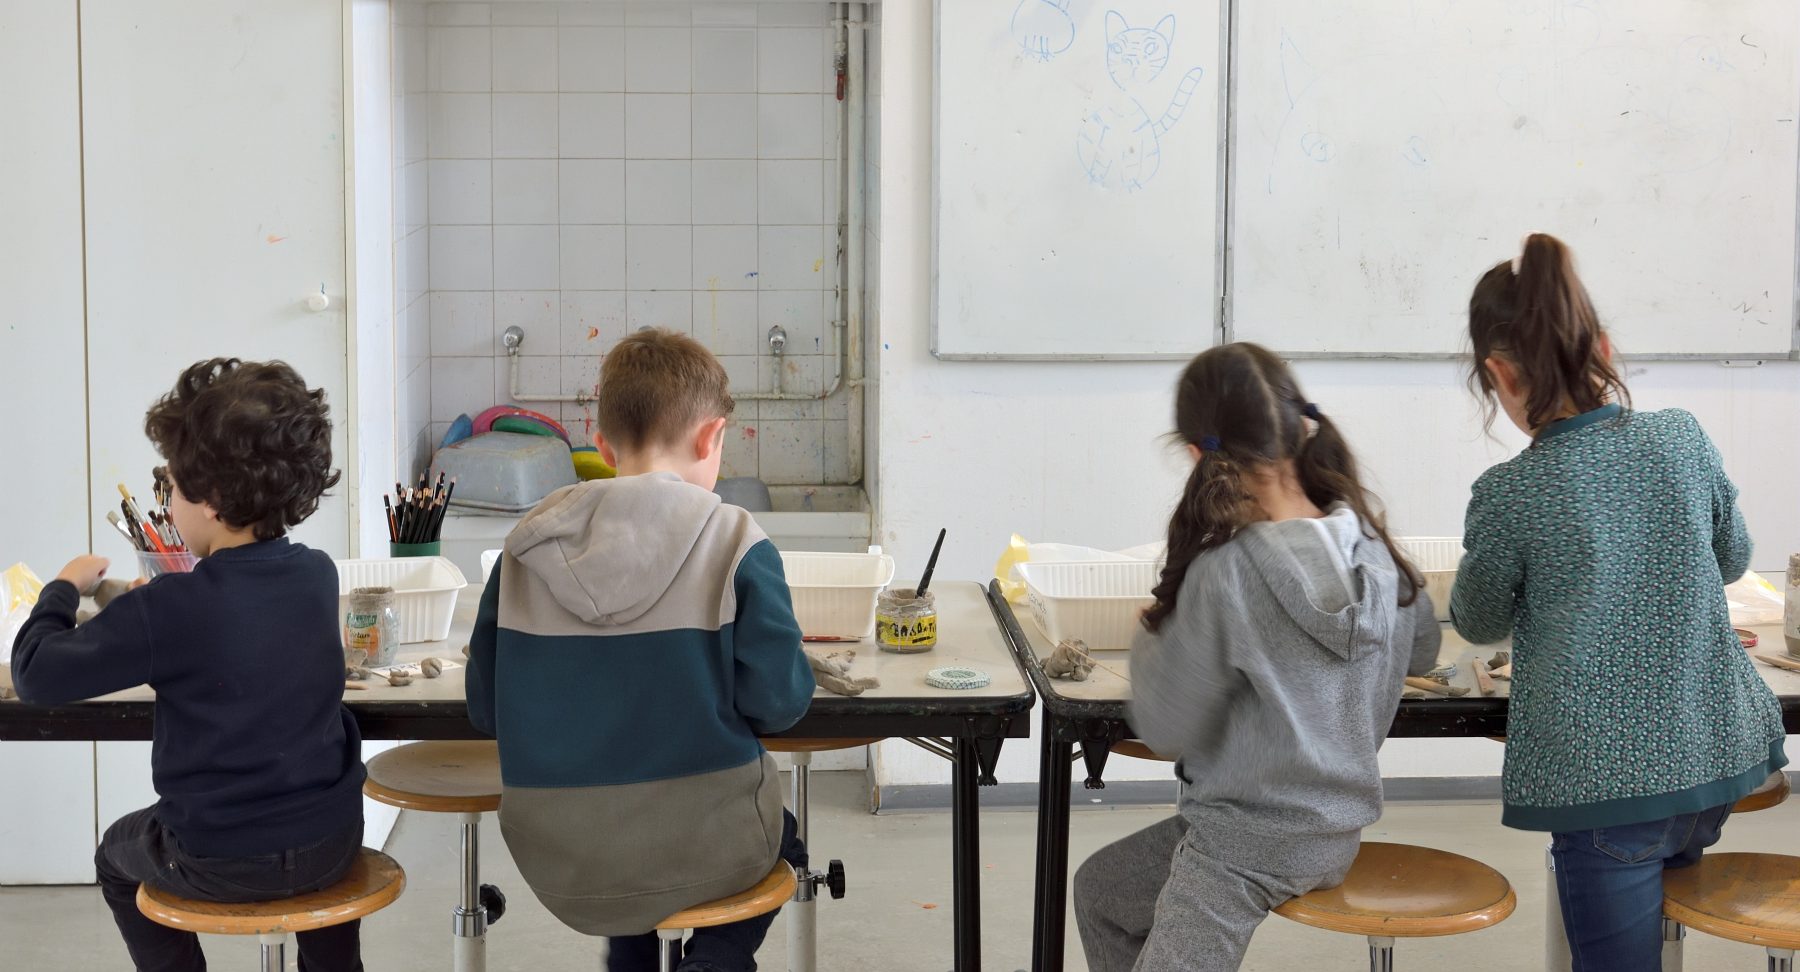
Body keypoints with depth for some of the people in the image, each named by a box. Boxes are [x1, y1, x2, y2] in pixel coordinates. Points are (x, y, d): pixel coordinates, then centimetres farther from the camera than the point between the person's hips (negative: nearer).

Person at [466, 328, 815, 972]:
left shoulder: (526, 545, -2)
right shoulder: (736, 545, -12)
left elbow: (484, 707, 2)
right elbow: (777, 701, -12)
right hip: (702, 847, -3)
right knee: (783, 834, 31)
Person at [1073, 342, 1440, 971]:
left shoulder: (1225, 572, -25)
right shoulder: (1372, 546, -6)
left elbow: (1168, 730, -16)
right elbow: (1421, 653, 14)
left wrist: (1150, 643, 1)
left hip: (1255, 838, -8)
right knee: (1099, 888, 24)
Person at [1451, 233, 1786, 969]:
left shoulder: (1508, 494, -16)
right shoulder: (1684, 438, -4)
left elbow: (1478, 623, 2)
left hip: (1604, 780, -5)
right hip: (1718, 753, 5)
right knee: (1661, 874, 29)